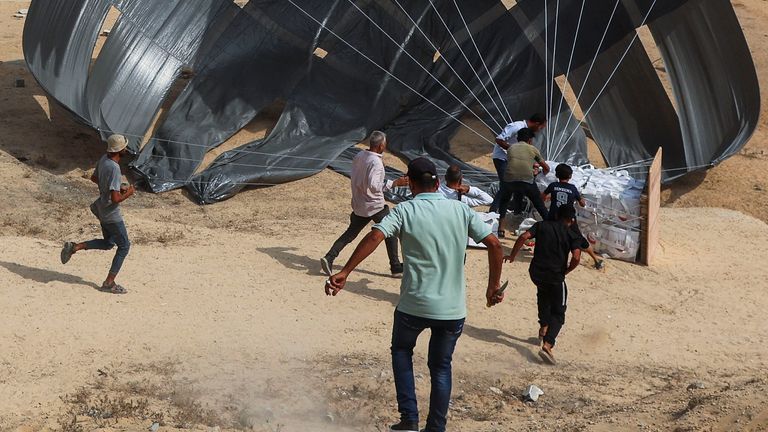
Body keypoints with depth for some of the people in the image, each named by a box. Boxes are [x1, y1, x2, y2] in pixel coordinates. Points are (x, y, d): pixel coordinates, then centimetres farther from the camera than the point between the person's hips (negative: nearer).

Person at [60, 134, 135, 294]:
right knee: (124, 246, 6)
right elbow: (115, 199, -31)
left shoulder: (103, 159, -1)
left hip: (101, 208, 9)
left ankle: (75, 247, 14)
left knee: (108, 243, 25)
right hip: (111, 215, -9)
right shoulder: (114, 168, -29)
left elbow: (94, 178, 18)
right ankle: (109, 283, 11)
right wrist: (128, 193, -11)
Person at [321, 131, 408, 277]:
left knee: (350, 233, 13)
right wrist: (394, 183, -27)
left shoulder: (358, 156, 4)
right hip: (375, 206, -7)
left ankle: (329, 258, 0)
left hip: (358, 205, 7)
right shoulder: (376, 162, -21)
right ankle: (395, 266, 12)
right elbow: (374, 186, -29)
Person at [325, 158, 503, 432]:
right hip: (453, 309, 2)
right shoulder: (460, 210, 3)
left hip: (414, 305, -2)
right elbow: (494, 244, -2)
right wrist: (493, 288, 7)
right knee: (441, 367, 20)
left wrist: (344, 273, -24)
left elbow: (375, 237, -20)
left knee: (401, 351, 24)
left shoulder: (405, 210, -4)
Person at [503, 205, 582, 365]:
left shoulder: (542, 225, 8)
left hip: (536, 272, 3)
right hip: (555, 276, -3)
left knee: (544, 293, 37)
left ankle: (544, 328, 38)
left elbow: (523, 237, -6)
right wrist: (565, 271, 4)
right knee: (558, 313, 6)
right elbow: (576, 257, -14)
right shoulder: (572, 235, 2)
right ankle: (547, 345, -16)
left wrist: (512, 256, 4)